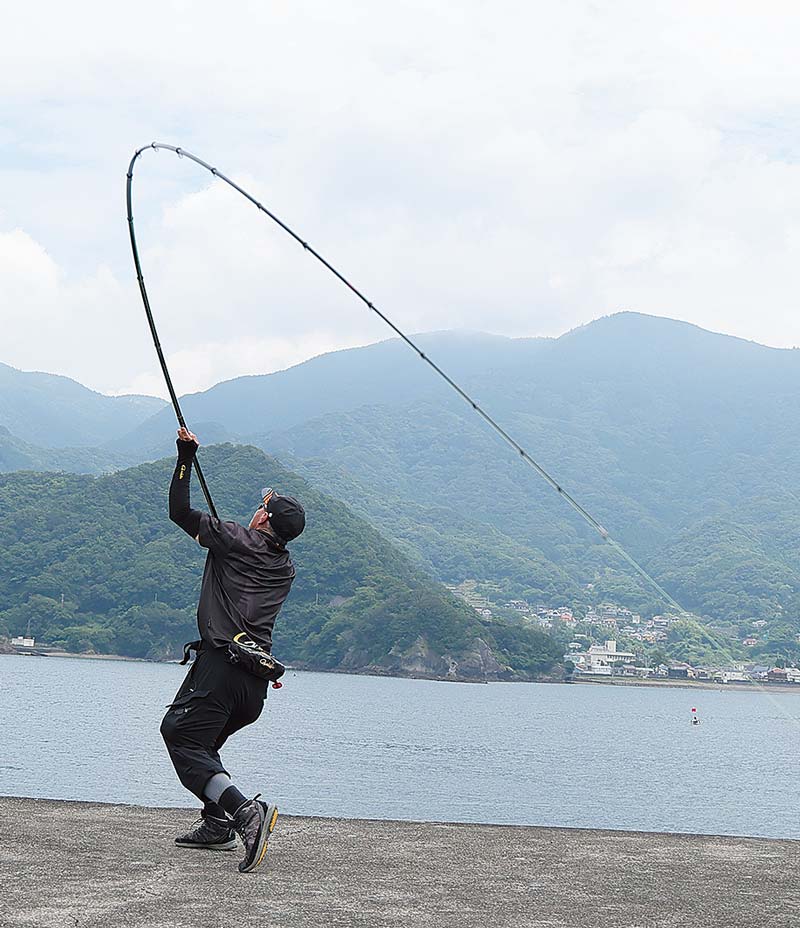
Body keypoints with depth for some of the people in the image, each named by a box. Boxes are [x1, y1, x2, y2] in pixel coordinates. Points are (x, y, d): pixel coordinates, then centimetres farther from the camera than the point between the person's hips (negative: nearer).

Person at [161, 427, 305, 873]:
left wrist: (186, 457, 15)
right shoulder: (286, 568, 18)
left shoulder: (236, 539, 0)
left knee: (182, 738, -9)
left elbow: (180, 511, 6)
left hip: (221, 661, -7)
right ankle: (218, 825, 14)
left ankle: (246, 812, -28)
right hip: (258, 679, 7)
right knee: (203, 741, 23)